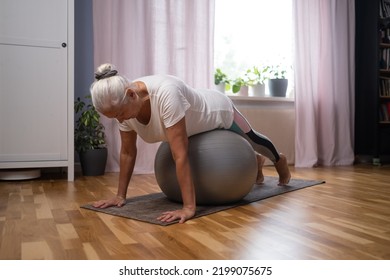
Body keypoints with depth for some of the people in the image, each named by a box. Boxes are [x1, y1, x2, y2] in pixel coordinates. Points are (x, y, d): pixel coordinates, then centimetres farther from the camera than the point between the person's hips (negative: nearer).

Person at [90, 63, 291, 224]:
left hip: (219, 112, -5)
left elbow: (181, 155, -49)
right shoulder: (123, 103, -27)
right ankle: (256, 160, 68)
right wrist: (120, 195, -14)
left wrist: (189, 207, -48)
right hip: (198, 122, 6)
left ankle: (280, 161, 62)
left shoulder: (165, 93, -48)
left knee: (252, 140, 27)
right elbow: (127, 152, -16)